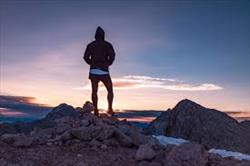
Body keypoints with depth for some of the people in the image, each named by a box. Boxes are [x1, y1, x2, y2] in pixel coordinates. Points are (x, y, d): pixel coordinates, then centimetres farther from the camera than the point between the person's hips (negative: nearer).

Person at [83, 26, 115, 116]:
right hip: (104, 71, -2)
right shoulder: (108, 45, 3)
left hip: (93, 71, 2)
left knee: (94, 91, 6)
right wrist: (108, 63, 7)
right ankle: (110, 108, -6)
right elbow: (112, 55, -9)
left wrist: (92, 64, 15)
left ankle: (95, 111, 2)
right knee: (110, 90, 8)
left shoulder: (90, 45, 10)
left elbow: (86, 57, 2)